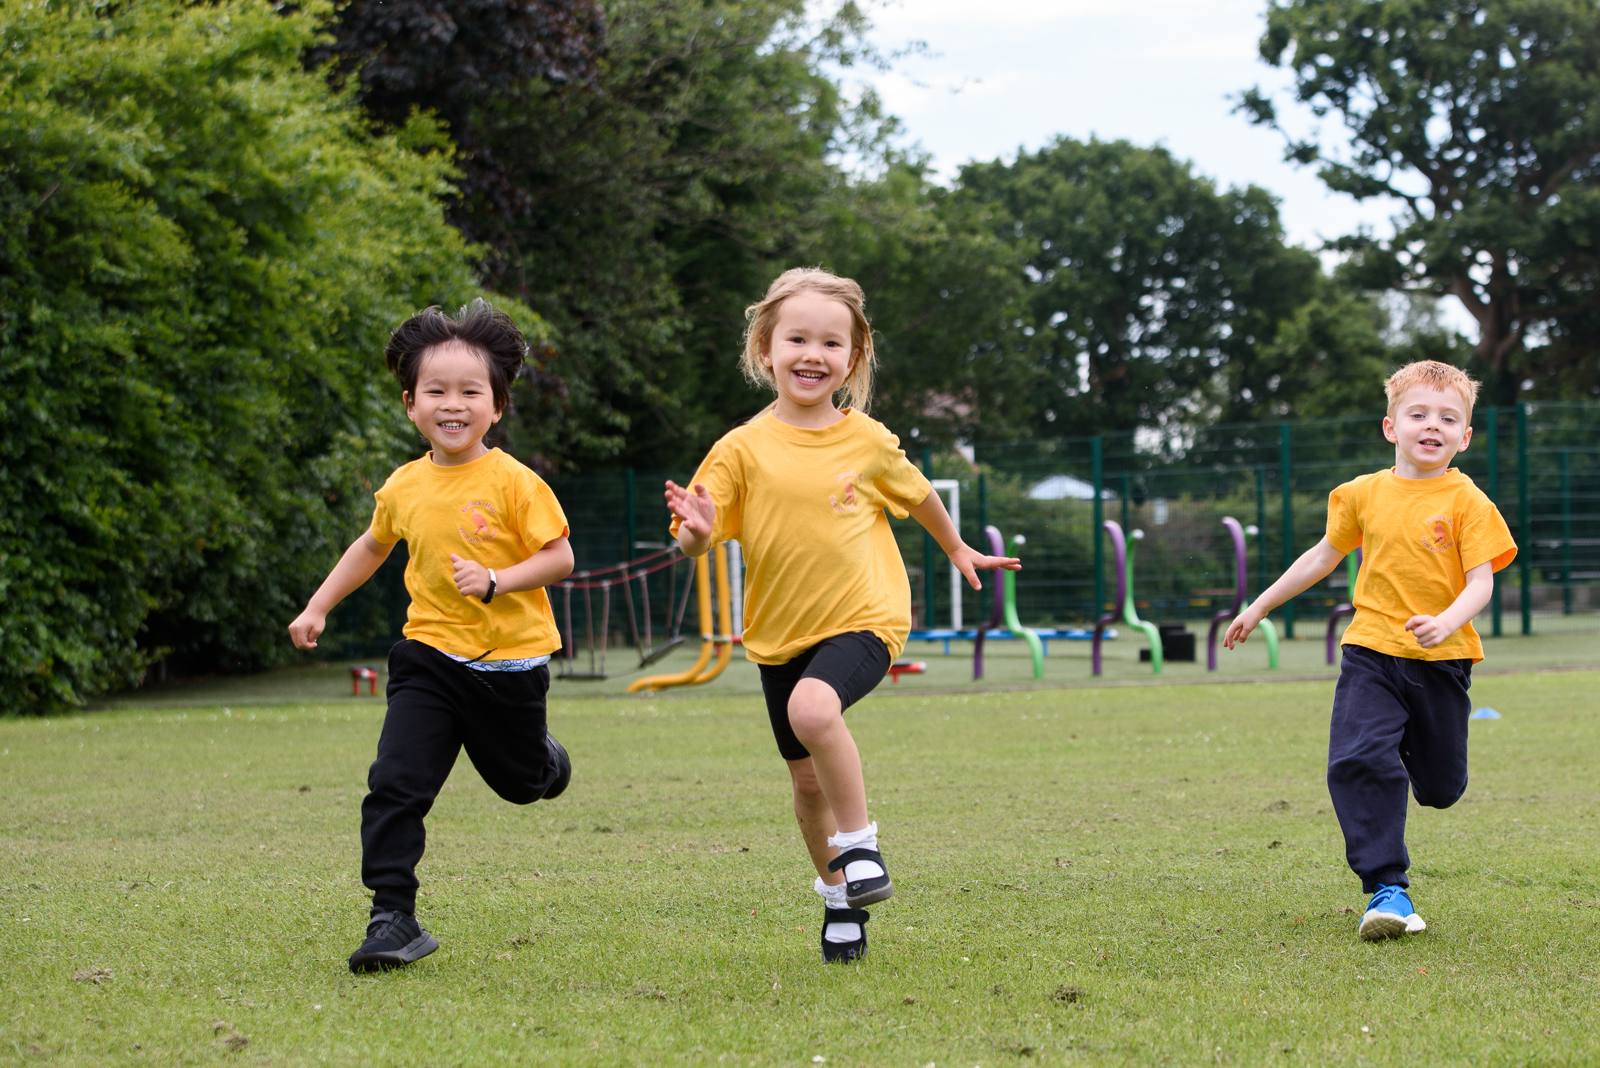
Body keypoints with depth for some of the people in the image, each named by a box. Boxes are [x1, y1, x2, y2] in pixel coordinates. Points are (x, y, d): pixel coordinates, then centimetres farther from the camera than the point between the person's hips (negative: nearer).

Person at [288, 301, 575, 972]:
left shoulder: (513, 482, -14)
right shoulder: (403, 488, 0)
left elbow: (559, 558, -12)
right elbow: (373, 546, 21)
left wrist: (496, 581, -26)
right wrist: (319, 606, 19)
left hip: (509, 661, -2)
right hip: (430, 656, 2)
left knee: (518, 779, 17)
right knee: (394, 785, -13)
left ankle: (549, 765, 55)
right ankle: (393, 919, -9)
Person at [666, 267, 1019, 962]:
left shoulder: (868, 442, -3)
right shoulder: (743, 450, -5)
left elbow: (916, 495, 18)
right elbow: (693, 542, -8)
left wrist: (958, 550, 33)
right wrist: (696, 532, -32)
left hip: (862, 619, -3)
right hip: (780, 634, 3)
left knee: (813, 707, -33)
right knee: (808, 780, 10)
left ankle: (858, 842, -15)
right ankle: (839, 896, 33)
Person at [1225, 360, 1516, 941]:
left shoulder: (1466, 501, -5)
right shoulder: (1364, 493, 4)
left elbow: (1481, 581, -11)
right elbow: (1324, 555, 18)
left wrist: (1445, 621, -31)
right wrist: (1260, 606, 22)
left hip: (1441, 658, -1)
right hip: (1371, 652, 1)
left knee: (1441, 787, 9)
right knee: (1358, 761, -20)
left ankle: (1414, 749, 48)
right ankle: (1387, 891, -16)